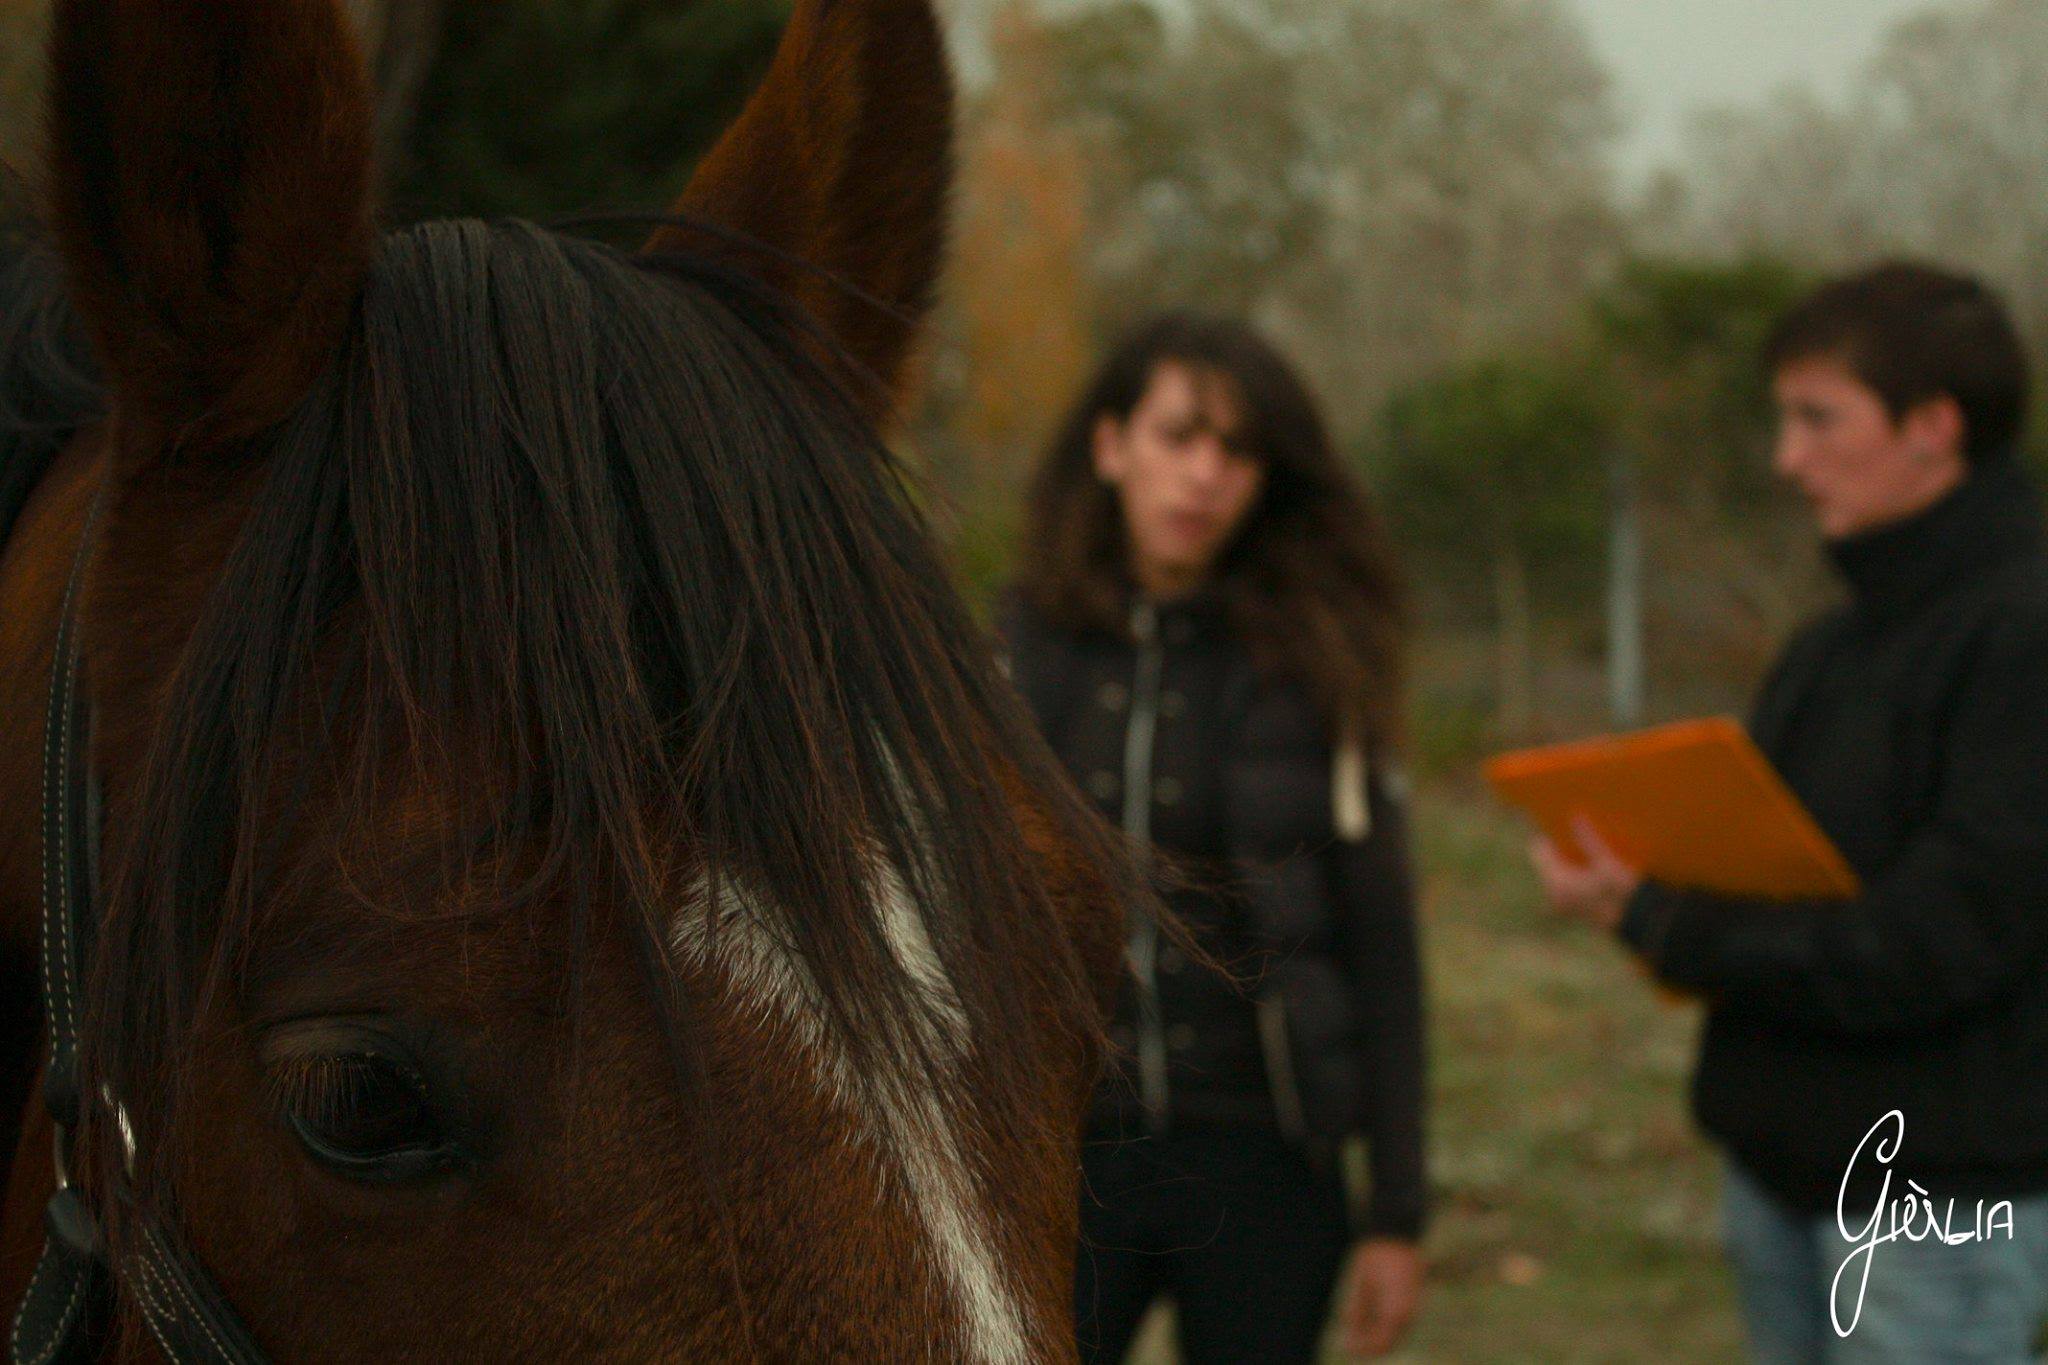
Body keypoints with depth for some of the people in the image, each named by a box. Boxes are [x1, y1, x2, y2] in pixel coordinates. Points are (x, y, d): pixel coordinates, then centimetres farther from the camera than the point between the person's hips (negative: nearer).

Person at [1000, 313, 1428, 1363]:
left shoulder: (1315, 671, 0)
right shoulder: (1012, 655, 4)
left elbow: (1379, 952, 1)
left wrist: (1396, 1214, -1)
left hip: (1258, 1162, -1)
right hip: (1060, 1152, 1)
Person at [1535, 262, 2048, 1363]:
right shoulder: (1827, 653, 13)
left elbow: (1943, 942, -20)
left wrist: (1661, 924, -15)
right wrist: (1637, 888, -8)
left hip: (1940, 1196, -8)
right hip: (1782, 1164, 8)